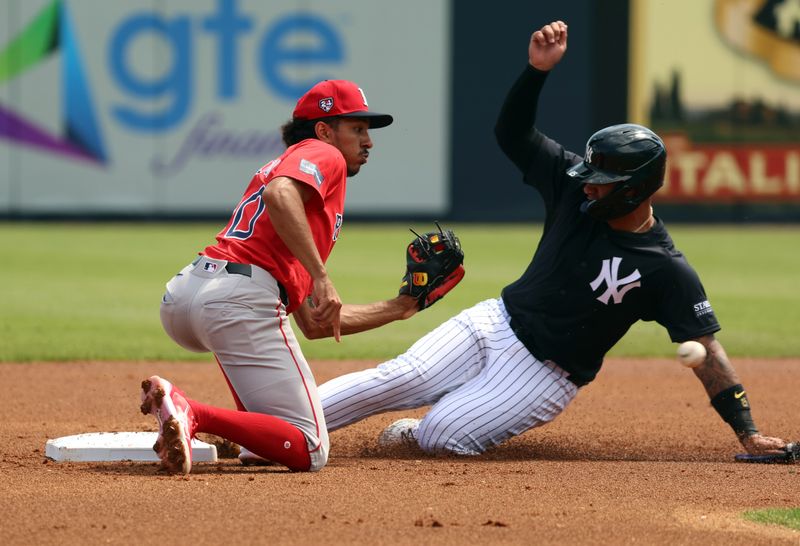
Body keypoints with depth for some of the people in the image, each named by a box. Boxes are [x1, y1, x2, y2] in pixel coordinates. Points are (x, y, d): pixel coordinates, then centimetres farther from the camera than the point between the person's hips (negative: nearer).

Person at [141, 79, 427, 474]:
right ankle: (192, 413, -26)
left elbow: (314, 323, 33)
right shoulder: (323, 155, 11)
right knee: (310, 452, -7)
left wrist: (397, 308, 38)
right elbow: (278, 196, -17)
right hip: (241, 299, -9)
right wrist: (321, 278, -20)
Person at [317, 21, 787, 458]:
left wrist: (747, 432, -25)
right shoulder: (576, 188, -3)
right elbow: (513, 132, -2)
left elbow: (707, 348, -19)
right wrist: (538, 69, -19)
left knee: (441, 436, -21)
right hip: (497, 322, 4)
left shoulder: (667, 271, -18)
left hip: (545, 376, -4)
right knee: (397, 379, -14)